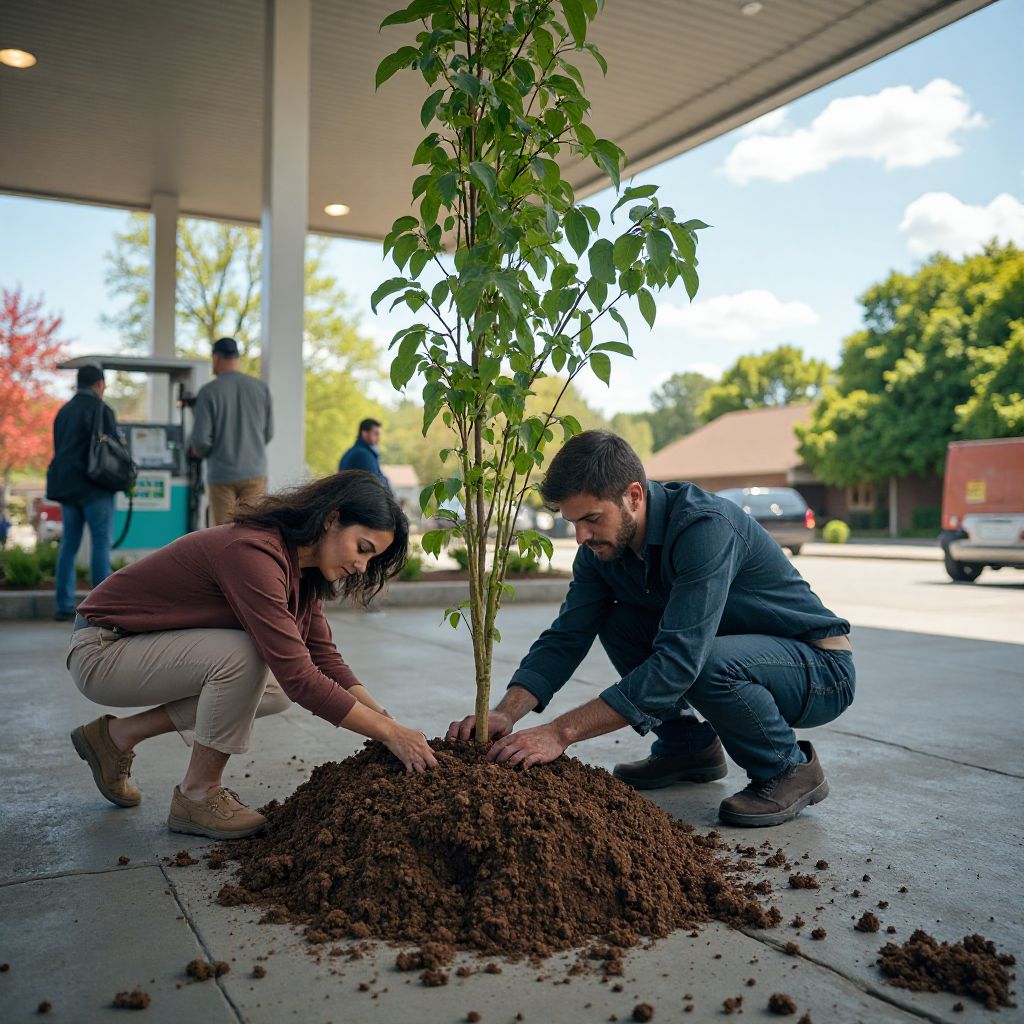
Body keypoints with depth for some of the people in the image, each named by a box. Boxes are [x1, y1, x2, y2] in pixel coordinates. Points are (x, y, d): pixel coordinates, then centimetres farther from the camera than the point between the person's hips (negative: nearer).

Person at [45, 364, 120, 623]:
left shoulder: (64, 411, 16)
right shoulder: (100, 409, -7)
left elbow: (59, 449, 18)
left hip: (66, 485, 7)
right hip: (95, 485, -7)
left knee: (69, 543, 8)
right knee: (101, 543, -4)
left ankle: (64, 606, 8)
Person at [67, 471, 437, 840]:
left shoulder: (302, 568, -2)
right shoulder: (254, 553, -31)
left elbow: (323, 658, 1)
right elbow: (299, 677, -35)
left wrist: (387, 720, -10)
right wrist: (389, 734, -28)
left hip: (145, 644, 9)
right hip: (102, 648, -9)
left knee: (277, 691, 1)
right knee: (244, 654, -29)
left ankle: (118, 735, 12)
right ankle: (198, 795, -6)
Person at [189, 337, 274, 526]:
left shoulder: (209, 391, -8)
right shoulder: (261, 388, 2)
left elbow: (201, 439, -10)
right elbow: (268, 433, 8)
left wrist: (197, 452, 12)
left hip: (222, 475, -2)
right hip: (255, 472, 2)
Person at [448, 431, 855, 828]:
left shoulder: (705, 527, -31)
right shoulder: (602, 547, -7)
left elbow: (679, 660, -38)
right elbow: (566, 637, -8)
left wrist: (561, 732, -39)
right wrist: (505, 714, -25)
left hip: (821, 670, -7)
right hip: (733, 651, 7)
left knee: (710, 662, -36)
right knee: (618, 623, -9)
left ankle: (791, 768, -8)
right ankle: (688, 745, 8)